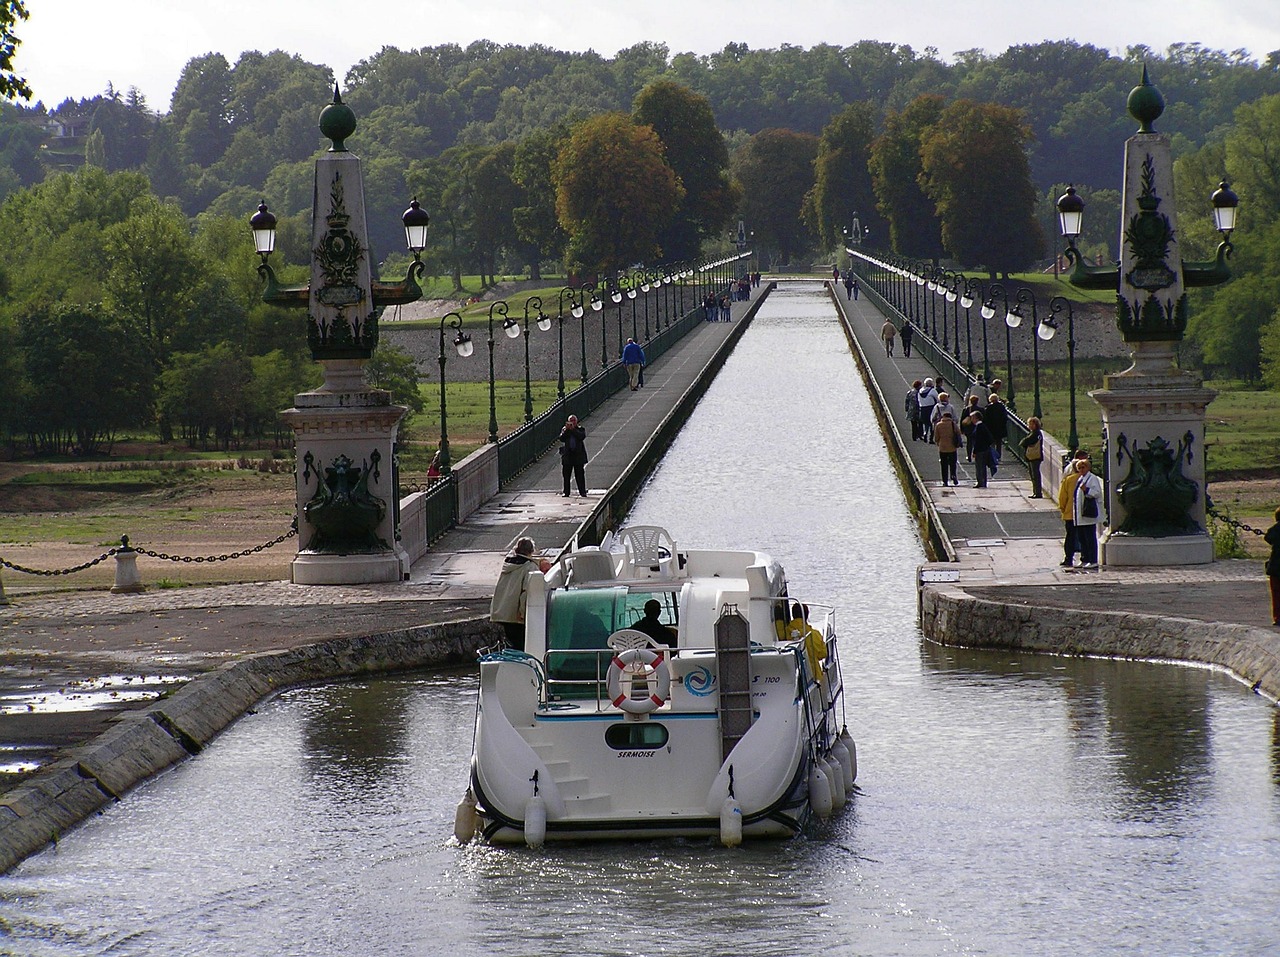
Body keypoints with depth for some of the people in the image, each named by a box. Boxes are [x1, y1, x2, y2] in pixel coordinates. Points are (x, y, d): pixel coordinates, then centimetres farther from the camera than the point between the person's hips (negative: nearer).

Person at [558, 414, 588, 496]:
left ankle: (582, 491, 2)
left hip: (578, 455, -1)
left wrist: (573, 430, -15)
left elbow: (582, 436, -12)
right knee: (566, 475, 3)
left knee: (580, 475, -1)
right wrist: (567, 430, -14)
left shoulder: (580, 429, 7)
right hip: (567, 455, 1)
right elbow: (562, 439, -5)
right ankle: (566, 492, 7)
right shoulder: (564, 430, 9)